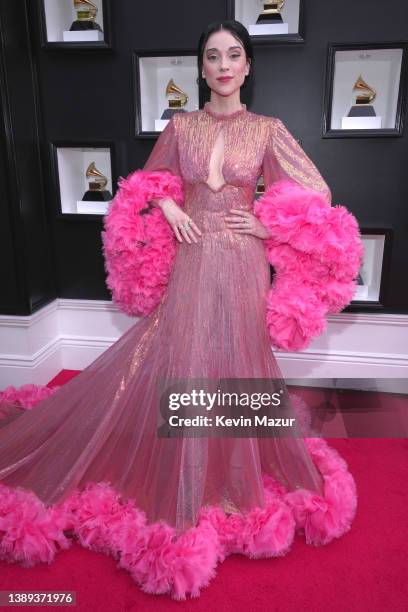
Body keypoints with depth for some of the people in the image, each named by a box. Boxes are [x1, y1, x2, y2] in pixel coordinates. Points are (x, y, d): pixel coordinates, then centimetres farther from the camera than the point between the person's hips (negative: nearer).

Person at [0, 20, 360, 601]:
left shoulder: (268, 129, 3)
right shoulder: (180, 126, 7)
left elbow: (316, 193, 3)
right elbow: (149, 181, 18)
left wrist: (266, 227, -5)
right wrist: (169, 208, -2)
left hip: (241, 264, -1)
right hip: (190, 260, 2)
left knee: (235, 362, 5)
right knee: (178, 358, 3)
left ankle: (236, 475, 30)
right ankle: (189, 478, 26)